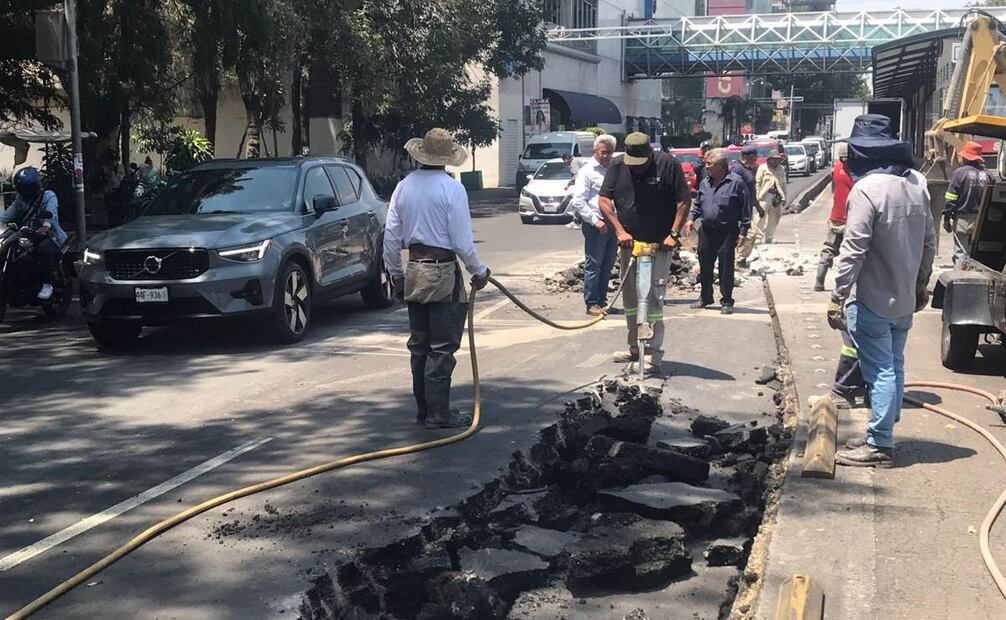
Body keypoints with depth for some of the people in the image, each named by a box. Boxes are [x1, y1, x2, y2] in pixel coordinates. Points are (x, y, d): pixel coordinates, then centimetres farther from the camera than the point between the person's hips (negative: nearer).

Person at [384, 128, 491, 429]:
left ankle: (424, 409, 20)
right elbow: (462, 241, -13)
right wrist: (479, 271, 0)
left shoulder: (404, 187, 5)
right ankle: (438, 413, 1)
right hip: (443, 272, -6)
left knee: (419, 346, 13)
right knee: (442, 348, -1)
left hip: (413, 272, 6)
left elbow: (391, 237, 8)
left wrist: (396, 274, 18)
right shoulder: (452, 188, -12)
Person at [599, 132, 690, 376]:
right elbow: (604, 200, 1)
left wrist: (674, 234, -12)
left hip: (659, 245, -5)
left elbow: (684, 200, -5)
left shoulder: (668, 164, -8)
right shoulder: (617, 166, 1)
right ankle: (634, 349, 26)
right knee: (630, 298, 13)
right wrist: (620, 231, -10)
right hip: (629, 244, 5)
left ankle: (654, 355, -8)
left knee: (653, 298, -10)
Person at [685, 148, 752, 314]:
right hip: (706, 230, 6)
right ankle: (705, 297, 25)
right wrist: (691, 218, 4)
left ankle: (726, 302, 8)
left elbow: (746, 209, -7)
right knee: (705, 265, 10)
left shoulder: (736, 182, -8)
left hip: (727, 232, -6)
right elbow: (698, 205, 22)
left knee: (726, 266, -1)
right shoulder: (705, 183, 11)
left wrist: (743, 232, -10)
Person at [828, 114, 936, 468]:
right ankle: (883, 434, 28)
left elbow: (854, 250, -23)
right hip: (905, 299, 8)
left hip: (872, 301, -8)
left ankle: (880, 445, 3)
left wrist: (838, 296, -18)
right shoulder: (917, 183, 4)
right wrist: (921, 285, 21)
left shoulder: (867, 188, -20)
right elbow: (929, 241, 11)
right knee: (894, 367, 16)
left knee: (880, 371, -3)